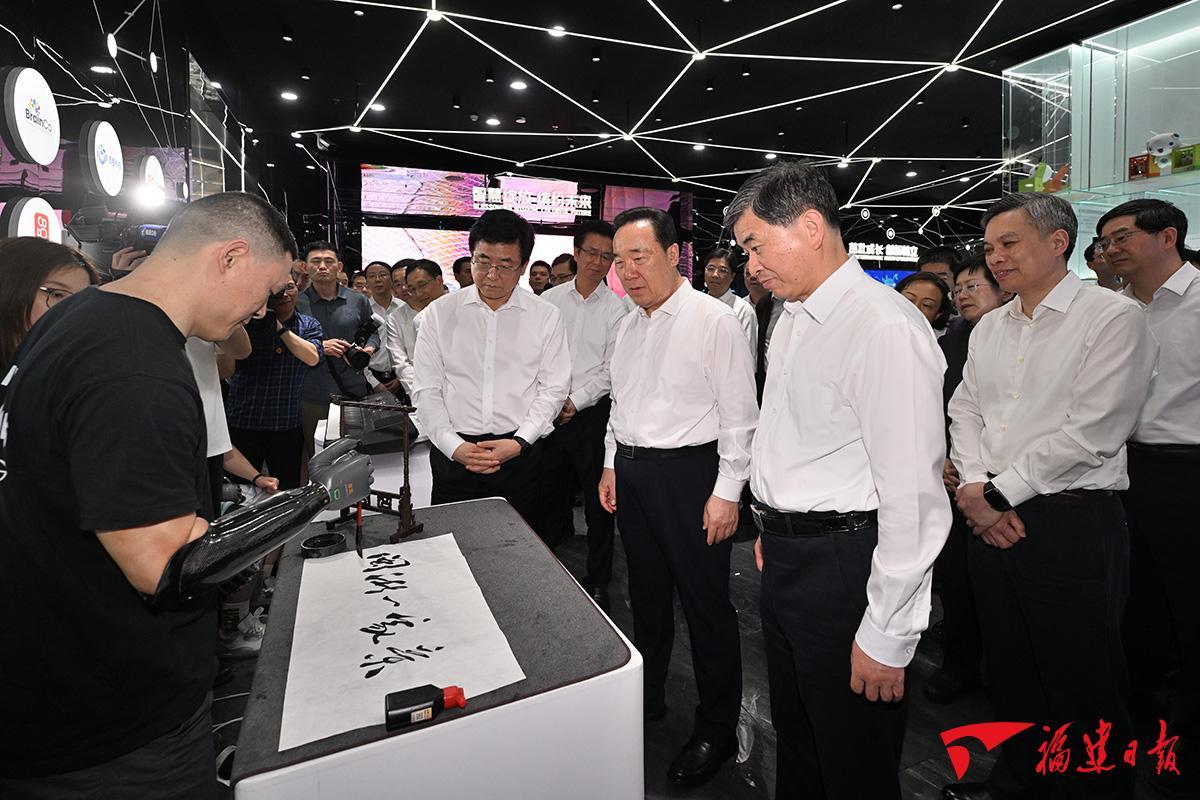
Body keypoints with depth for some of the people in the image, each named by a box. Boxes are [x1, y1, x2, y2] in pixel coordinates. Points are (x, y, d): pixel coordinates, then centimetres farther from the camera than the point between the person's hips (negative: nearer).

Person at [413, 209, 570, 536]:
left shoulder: (546, 317, 3)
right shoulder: (440, 314, 4)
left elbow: (553, 389, 1)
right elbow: (426, 390, 2)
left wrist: (518, 442, -10)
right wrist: (454, 446, -9)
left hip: (521, 454, 0)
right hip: (453, 456, 1)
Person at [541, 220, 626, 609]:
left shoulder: (616, 308, -1)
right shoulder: (550, 299, 7)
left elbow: (611, 370, -6)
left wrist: (575, 402, -13)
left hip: (591, 412, -3)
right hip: (548, 412, 3)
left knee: (598, 501, 4)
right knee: (551, 496, 14)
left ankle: (598, 581, 19)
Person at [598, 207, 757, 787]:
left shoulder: (713, 320, -12)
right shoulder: (629, 326, 10)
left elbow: (739, 413, -13)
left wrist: (726, 492, -15)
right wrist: (612, 466, 17)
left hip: (690, 473, -7)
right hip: (631, 472, 7)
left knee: (706, 604, 4)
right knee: (647, 596, 20)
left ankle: (717, 731, 24)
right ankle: (647, 701, 39)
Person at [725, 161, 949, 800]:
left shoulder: (886, 327, -21)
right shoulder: (792, 318, 9)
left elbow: (913, 495, -23)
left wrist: (888, 637, -19)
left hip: (842, 566, -8)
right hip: (783, 556, 9)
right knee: (794, 739, 26)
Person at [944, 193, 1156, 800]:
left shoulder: (1112, 317, -9)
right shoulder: (989, 328, 12)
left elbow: (1092, 433, -17)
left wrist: (998, 493, -14)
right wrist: (974, 486, -5)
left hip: (1072, 523, -6)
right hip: (990, 520, 6)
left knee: (1082, 686, 9)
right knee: (1009, 670, 19)